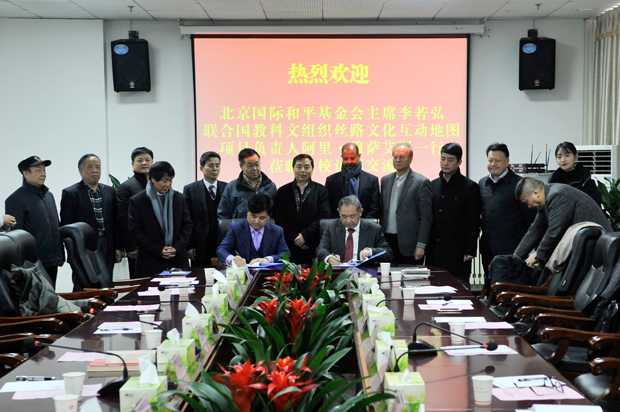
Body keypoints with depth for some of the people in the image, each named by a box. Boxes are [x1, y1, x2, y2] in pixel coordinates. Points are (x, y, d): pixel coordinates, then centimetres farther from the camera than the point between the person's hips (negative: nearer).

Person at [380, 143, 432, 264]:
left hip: (409, 244, -5)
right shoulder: (385, 180, 14)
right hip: (387, 241, 5)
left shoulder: (421, 182, -4)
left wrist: (421, 245, -12)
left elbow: (426, 218, -7)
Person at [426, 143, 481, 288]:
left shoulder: (470, 187, -2)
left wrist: (470, 251, -9)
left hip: (457, 251, -4)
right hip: (434, 251, 5)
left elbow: (474, 223, -3)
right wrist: (426, 246, 8)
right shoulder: (433, 185, 13)